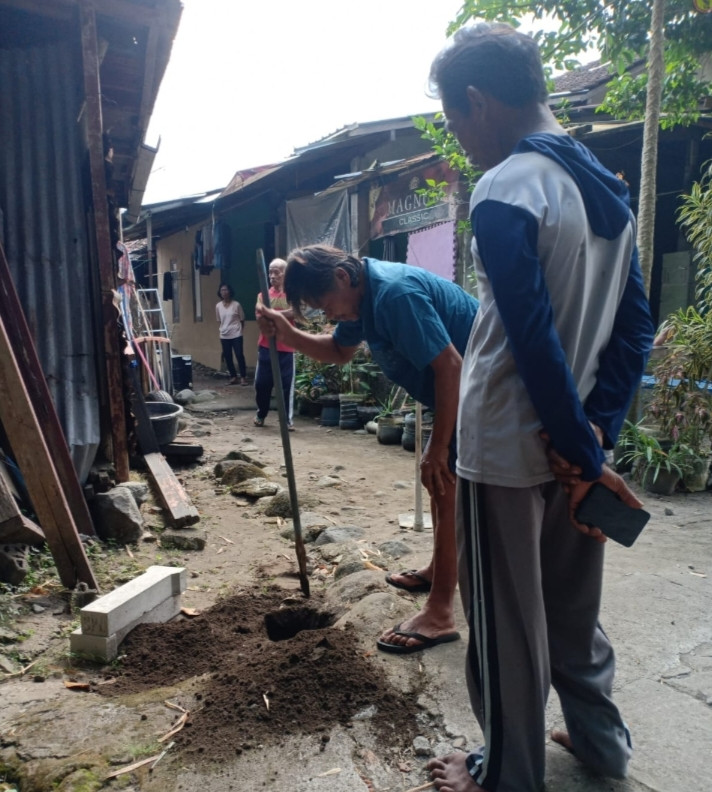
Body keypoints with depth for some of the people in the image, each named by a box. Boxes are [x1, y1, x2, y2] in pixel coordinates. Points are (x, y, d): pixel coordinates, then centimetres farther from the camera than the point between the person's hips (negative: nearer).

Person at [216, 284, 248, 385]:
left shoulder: (236, 304, -5)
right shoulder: (218, 306, 4)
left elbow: (242, 319, 3)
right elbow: (219, 321, 15)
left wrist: (240, 330, 4)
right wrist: (223, 329, 7)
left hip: (236, 335, -4)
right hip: (224, 336, 4)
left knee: (239, 356, -5)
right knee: (227, 357, 7)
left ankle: (243, 377, 4)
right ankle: (233, 376, 19)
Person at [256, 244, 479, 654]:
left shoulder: (395, 293, -28)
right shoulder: (362, 294, 5)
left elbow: (449, 365, -30)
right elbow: (340, 350, 17)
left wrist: (438, 447, -24)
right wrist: (289, 335, 0)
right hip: (461, 390, 11)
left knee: (447, 485, -10)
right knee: (436, 478, 19)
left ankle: (439, 615, -1)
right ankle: (441, 568, 37)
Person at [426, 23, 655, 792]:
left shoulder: (504, 191, -15)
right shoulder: (607, 187, 9)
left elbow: (535, 340, -22)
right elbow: (635, 327, 6)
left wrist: (583, 456, -14)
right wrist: (593, 435, 1)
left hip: (505, 450, -7)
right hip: (573, 440, 8)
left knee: (504, 622, 10)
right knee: (573, 606, 24)